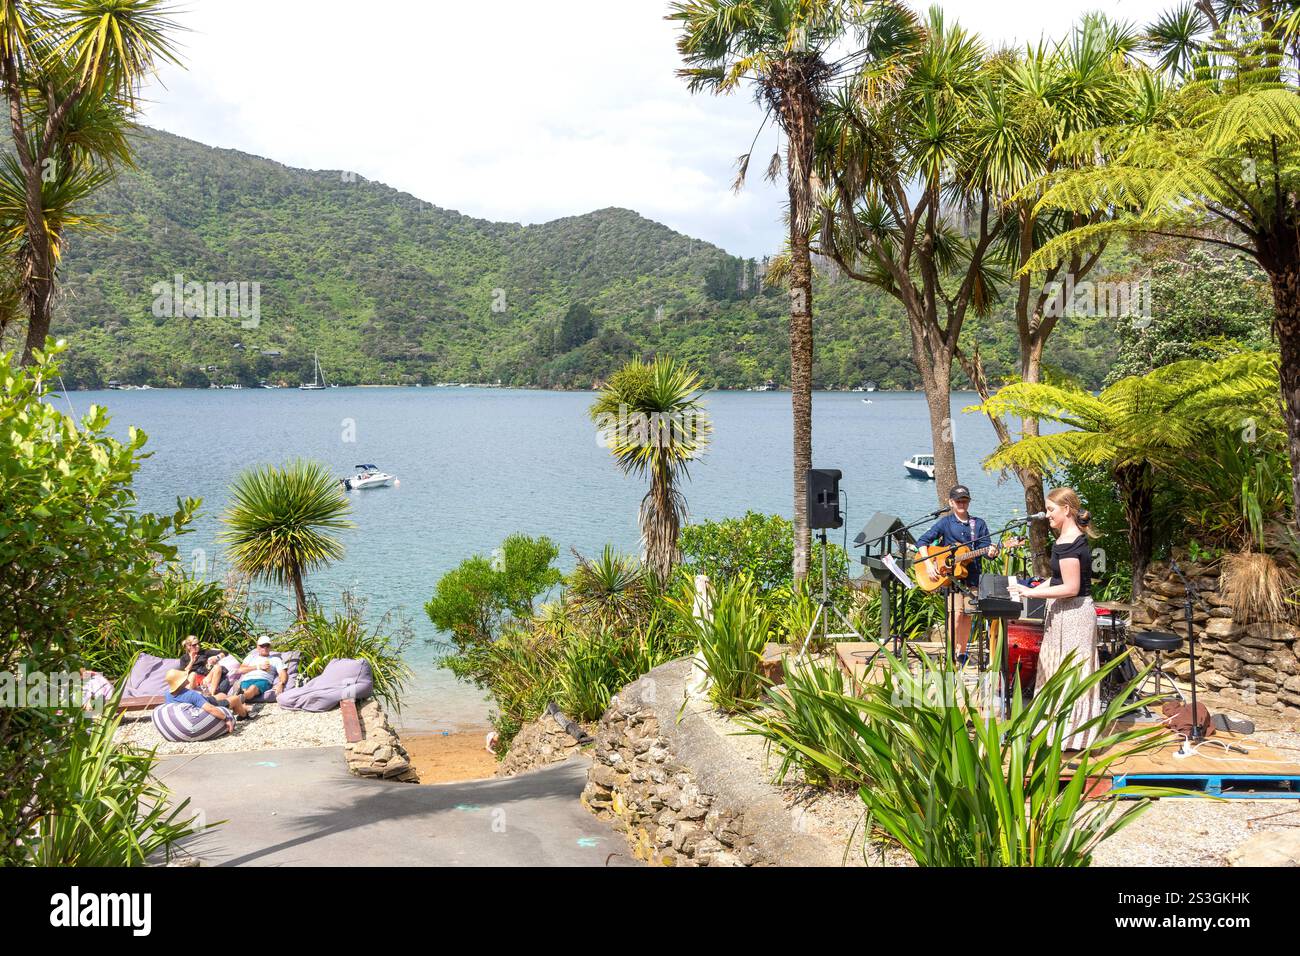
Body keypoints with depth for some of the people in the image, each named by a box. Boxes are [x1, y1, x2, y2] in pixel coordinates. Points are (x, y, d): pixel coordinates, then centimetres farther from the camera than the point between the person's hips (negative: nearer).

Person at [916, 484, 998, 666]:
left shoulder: (978, 524, 10)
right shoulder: (945, 523, 3)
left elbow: (987, 547, 3)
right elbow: (922, 541, -1)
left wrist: (991, 552, -21)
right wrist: (929, 564, -12)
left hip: (971, 576, 3)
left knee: (967, 616, 5)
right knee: (956, 613, -14)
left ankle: (961, 654, 19)